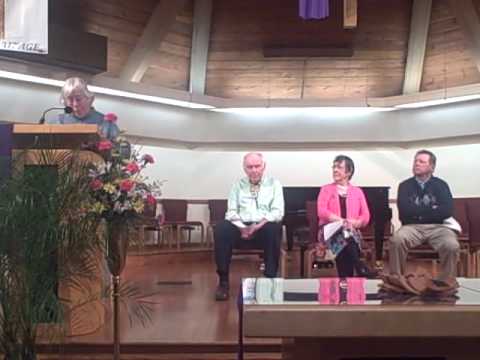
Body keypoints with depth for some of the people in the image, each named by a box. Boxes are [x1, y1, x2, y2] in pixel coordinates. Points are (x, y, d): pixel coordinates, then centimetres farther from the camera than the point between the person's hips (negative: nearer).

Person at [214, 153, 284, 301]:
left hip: (264, 227, -1)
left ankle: (270, 279, -25)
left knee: (274, 229, -37)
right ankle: (223, 281, -20)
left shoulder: (274, 184, 8)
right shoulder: (238, 185, 14)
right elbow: (231, 212, 7)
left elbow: (278, 212, -3)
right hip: (241, 226, 2)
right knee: (221, 228, -29)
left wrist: (259, 226, -18)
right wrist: (242, 227, -13)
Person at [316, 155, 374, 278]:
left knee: (347, 239, -38)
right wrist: (341, 221, -18)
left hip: (352, 231, 1)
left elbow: (366, 216, 7)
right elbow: (321, 211, -3)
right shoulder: (326, 189, 14)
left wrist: (354, 223, -16)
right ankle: (363, 272, -43)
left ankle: (346, 279, -37)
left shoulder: (357, 191, 18)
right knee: (344, 240, -39)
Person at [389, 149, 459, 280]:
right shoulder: (405, 185, 11)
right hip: (412, 227, 0)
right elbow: (405, 210, -6)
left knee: (452, 246, -30)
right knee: (396, 240, -33)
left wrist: (417, 213, -6)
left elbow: (447, 211, -6)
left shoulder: (440, 185, 10)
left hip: (437, 227, 0)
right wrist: (432, 209, -2)